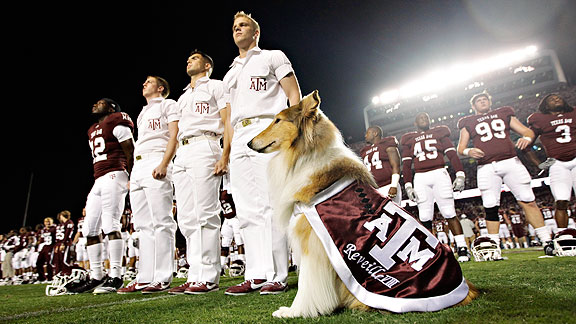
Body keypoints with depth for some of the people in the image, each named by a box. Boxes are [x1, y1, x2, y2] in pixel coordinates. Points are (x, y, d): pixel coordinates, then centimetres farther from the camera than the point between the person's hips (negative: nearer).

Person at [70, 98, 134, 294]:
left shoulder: (116, 124, 1)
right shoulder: (93, 132, 27)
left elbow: (131, 153, -6)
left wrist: (132, 180, -12)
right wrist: (95, 188, 20)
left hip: (114, 176, -9)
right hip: (99, 180, 10)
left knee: (110, 224, -15)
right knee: (90, 228, 7)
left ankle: (115, 276, -13)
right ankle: (96, 277, 14)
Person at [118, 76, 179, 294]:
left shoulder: (168, 105, 9)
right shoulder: (142, 114, 32)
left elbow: (174, 136, -6)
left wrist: (164, 164, -20)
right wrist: (133, 175, 18)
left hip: (157, 163, -9)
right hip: (138, 167, 9)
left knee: (161, 222, -11)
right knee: (144, 225, 5)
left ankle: (162, 278, -9)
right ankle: (145, 278, 9)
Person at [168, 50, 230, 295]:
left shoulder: (215, 86, 11)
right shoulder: (183, 97, 31)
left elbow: (227, 123, -2)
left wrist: (225, 155, -15)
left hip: (205, 147, -8)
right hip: (182, 153, 8)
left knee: (205, 214, -12)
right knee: (186, 217, 2)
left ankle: (208, 277, -8)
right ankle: (194, 275, 7)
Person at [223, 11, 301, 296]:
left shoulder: (273, 57, 13)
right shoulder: (230, 74, 28)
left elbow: (294, 96, 3)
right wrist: (226, 153, 15)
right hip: (239, 139, 6)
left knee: (270, 206, -11)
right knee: (247, 211, 2)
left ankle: (277, 277, -4)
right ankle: (256, 276, 8)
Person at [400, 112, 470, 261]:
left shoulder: (439, 133, 16)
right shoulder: (409, 140, 17)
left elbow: (452, 154, 7)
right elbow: (406, 164, 12)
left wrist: (460, 175, -6)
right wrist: (408, 185, 3)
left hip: (439, 174, -1)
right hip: (420, 178, 1)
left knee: (449, 213, -5)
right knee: (425, 217, -2)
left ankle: (462, 249, 0)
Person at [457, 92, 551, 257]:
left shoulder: (504, 114, 20)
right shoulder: (468, 123, 16)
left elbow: (527, 131, 16)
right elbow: (460, 148, 11)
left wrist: (526, 138, -8)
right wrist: (469, 151, -13)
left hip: (510, 162, 1)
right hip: (486, 168, -1)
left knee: (528, 200, -3)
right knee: (490, 206, -3)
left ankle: (547, 239, 7)